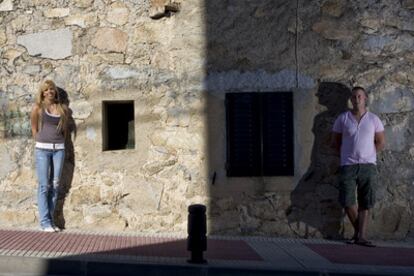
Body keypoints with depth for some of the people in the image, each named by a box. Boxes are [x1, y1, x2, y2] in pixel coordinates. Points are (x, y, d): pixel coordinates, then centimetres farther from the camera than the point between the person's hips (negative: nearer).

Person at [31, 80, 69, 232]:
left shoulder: (63, 108, 9)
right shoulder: (37, 108, 2)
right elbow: (34, 129, 7)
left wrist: (58, 142, 10)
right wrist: (41, 142, 7)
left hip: (59, 149, 3)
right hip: (42, 149, -3)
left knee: (55, 185, 4)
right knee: (44, 186, -3)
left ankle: (50, 220, 12)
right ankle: (45, 222, 1)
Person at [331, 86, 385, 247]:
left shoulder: (374, 119, 7)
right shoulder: (342, 118, 6)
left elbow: (381, 143, 11)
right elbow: (334, 142, 10)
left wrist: (367, 154, 5)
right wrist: (347, 155, 4)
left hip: (368, 165, 1)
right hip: (348, 165, 0)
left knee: (365, 204, 0)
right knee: (347, 202, -7)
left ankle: (362, 236, 3)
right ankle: (357, 229, 16)